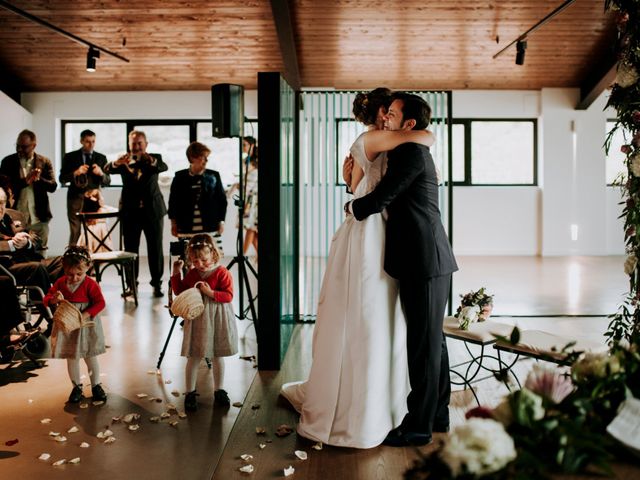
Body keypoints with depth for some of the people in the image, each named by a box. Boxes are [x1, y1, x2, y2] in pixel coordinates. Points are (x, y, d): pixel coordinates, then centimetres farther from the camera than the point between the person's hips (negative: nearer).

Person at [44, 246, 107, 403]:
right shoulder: (60, 283, -2)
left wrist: (86, 314, -29)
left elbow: (100, 303, -17)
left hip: (86, 326, -3)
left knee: (91, 357, 9)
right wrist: (54, 299, -22)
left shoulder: (90, 284, -14)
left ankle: (96, 385, 25)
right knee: (71, 358, 12)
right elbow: (47, 299, 1)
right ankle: (77, 386, 29)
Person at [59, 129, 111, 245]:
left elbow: (107, 182, 6)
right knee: (75, 234, -4)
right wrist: (76, 172, -16)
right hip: (76, 199, -1)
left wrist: (101, 173, -15)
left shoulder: (101, 158, 10)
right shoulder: (70, 157, 6)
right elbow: (62, 179, 1)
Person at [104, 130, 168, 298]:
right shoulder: (124, 160, 5)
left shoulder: (154, 158, 3)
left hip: (153, 210, -1)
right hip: (130, 211, 1)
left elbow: (164, 167, -19)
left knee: (156, 249, 3)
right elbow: (107, 169, -13)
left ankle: (157, 284, 12)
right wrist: (116, 163, -36)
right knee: (130, 249, 7)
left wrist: (152, 162, -42)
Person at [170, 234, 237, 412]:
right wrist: (176, 273, -1)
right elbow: (180, 291, 11)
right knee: (193, 358, 5)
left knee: (217, 357, 12)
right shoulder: (191, 274, 3)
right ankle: (190, 393, 17)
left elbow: (228, 295, -15)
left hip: (217, 320, -2)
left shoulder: (222, 273, -11)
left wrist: (211, 293, -28)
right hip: (196, 319, 3)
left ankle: (219, 391, 27)